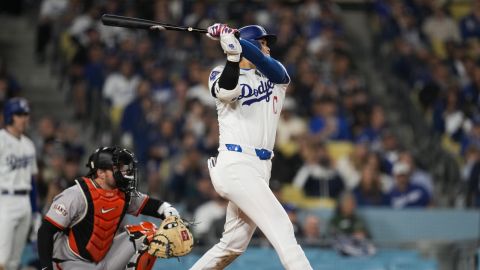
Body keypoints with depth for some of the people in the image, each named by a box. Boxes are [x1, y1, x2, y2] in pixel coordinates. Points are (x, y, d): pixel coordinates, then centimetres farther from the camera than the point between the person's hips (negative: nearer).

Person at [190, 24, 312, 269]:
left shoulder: (275, 76, 17)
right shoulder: (221, 74, 5)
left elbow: (265, 63, -7)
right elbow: (227, 91, -19)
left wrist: (233, 39, -20)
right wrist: (232, 53, -30)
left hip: (260, 168, 7)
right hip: (236, 165, -7)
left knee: (233, 245, 12)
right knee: (282, 228, -18)